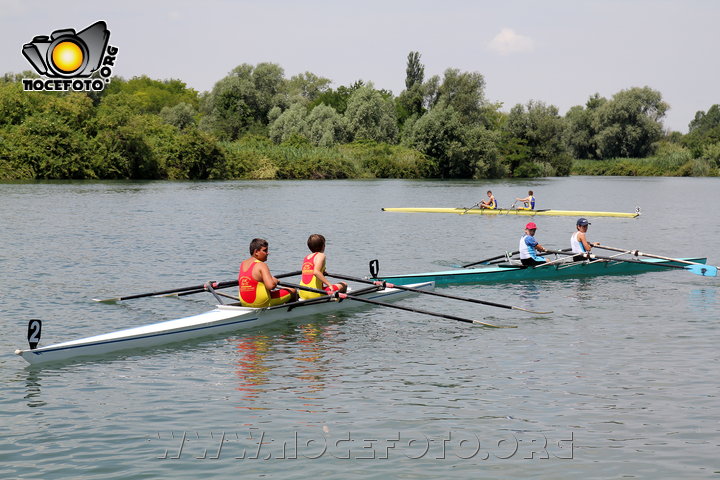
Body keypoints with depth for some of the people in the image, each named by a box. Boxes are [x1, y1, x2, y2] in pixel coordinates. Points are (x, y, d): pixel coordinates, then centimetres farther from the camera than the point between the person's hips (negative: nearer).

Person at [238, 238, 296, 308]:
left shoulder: (243, 264, 8)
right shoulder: (261, 265, -17)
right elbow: (271, 286, -29)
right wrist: (275, 281, -6)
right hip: (263, 304, -8)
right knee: (292, 291, 6)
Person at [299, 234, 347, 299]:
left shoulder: (306, 258, 17)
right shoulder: (320, 255, -4)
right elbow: (316, 272, -21)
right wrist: (329, 284, -20)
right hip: (314, 294, -7)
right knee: (344, 285, 2)